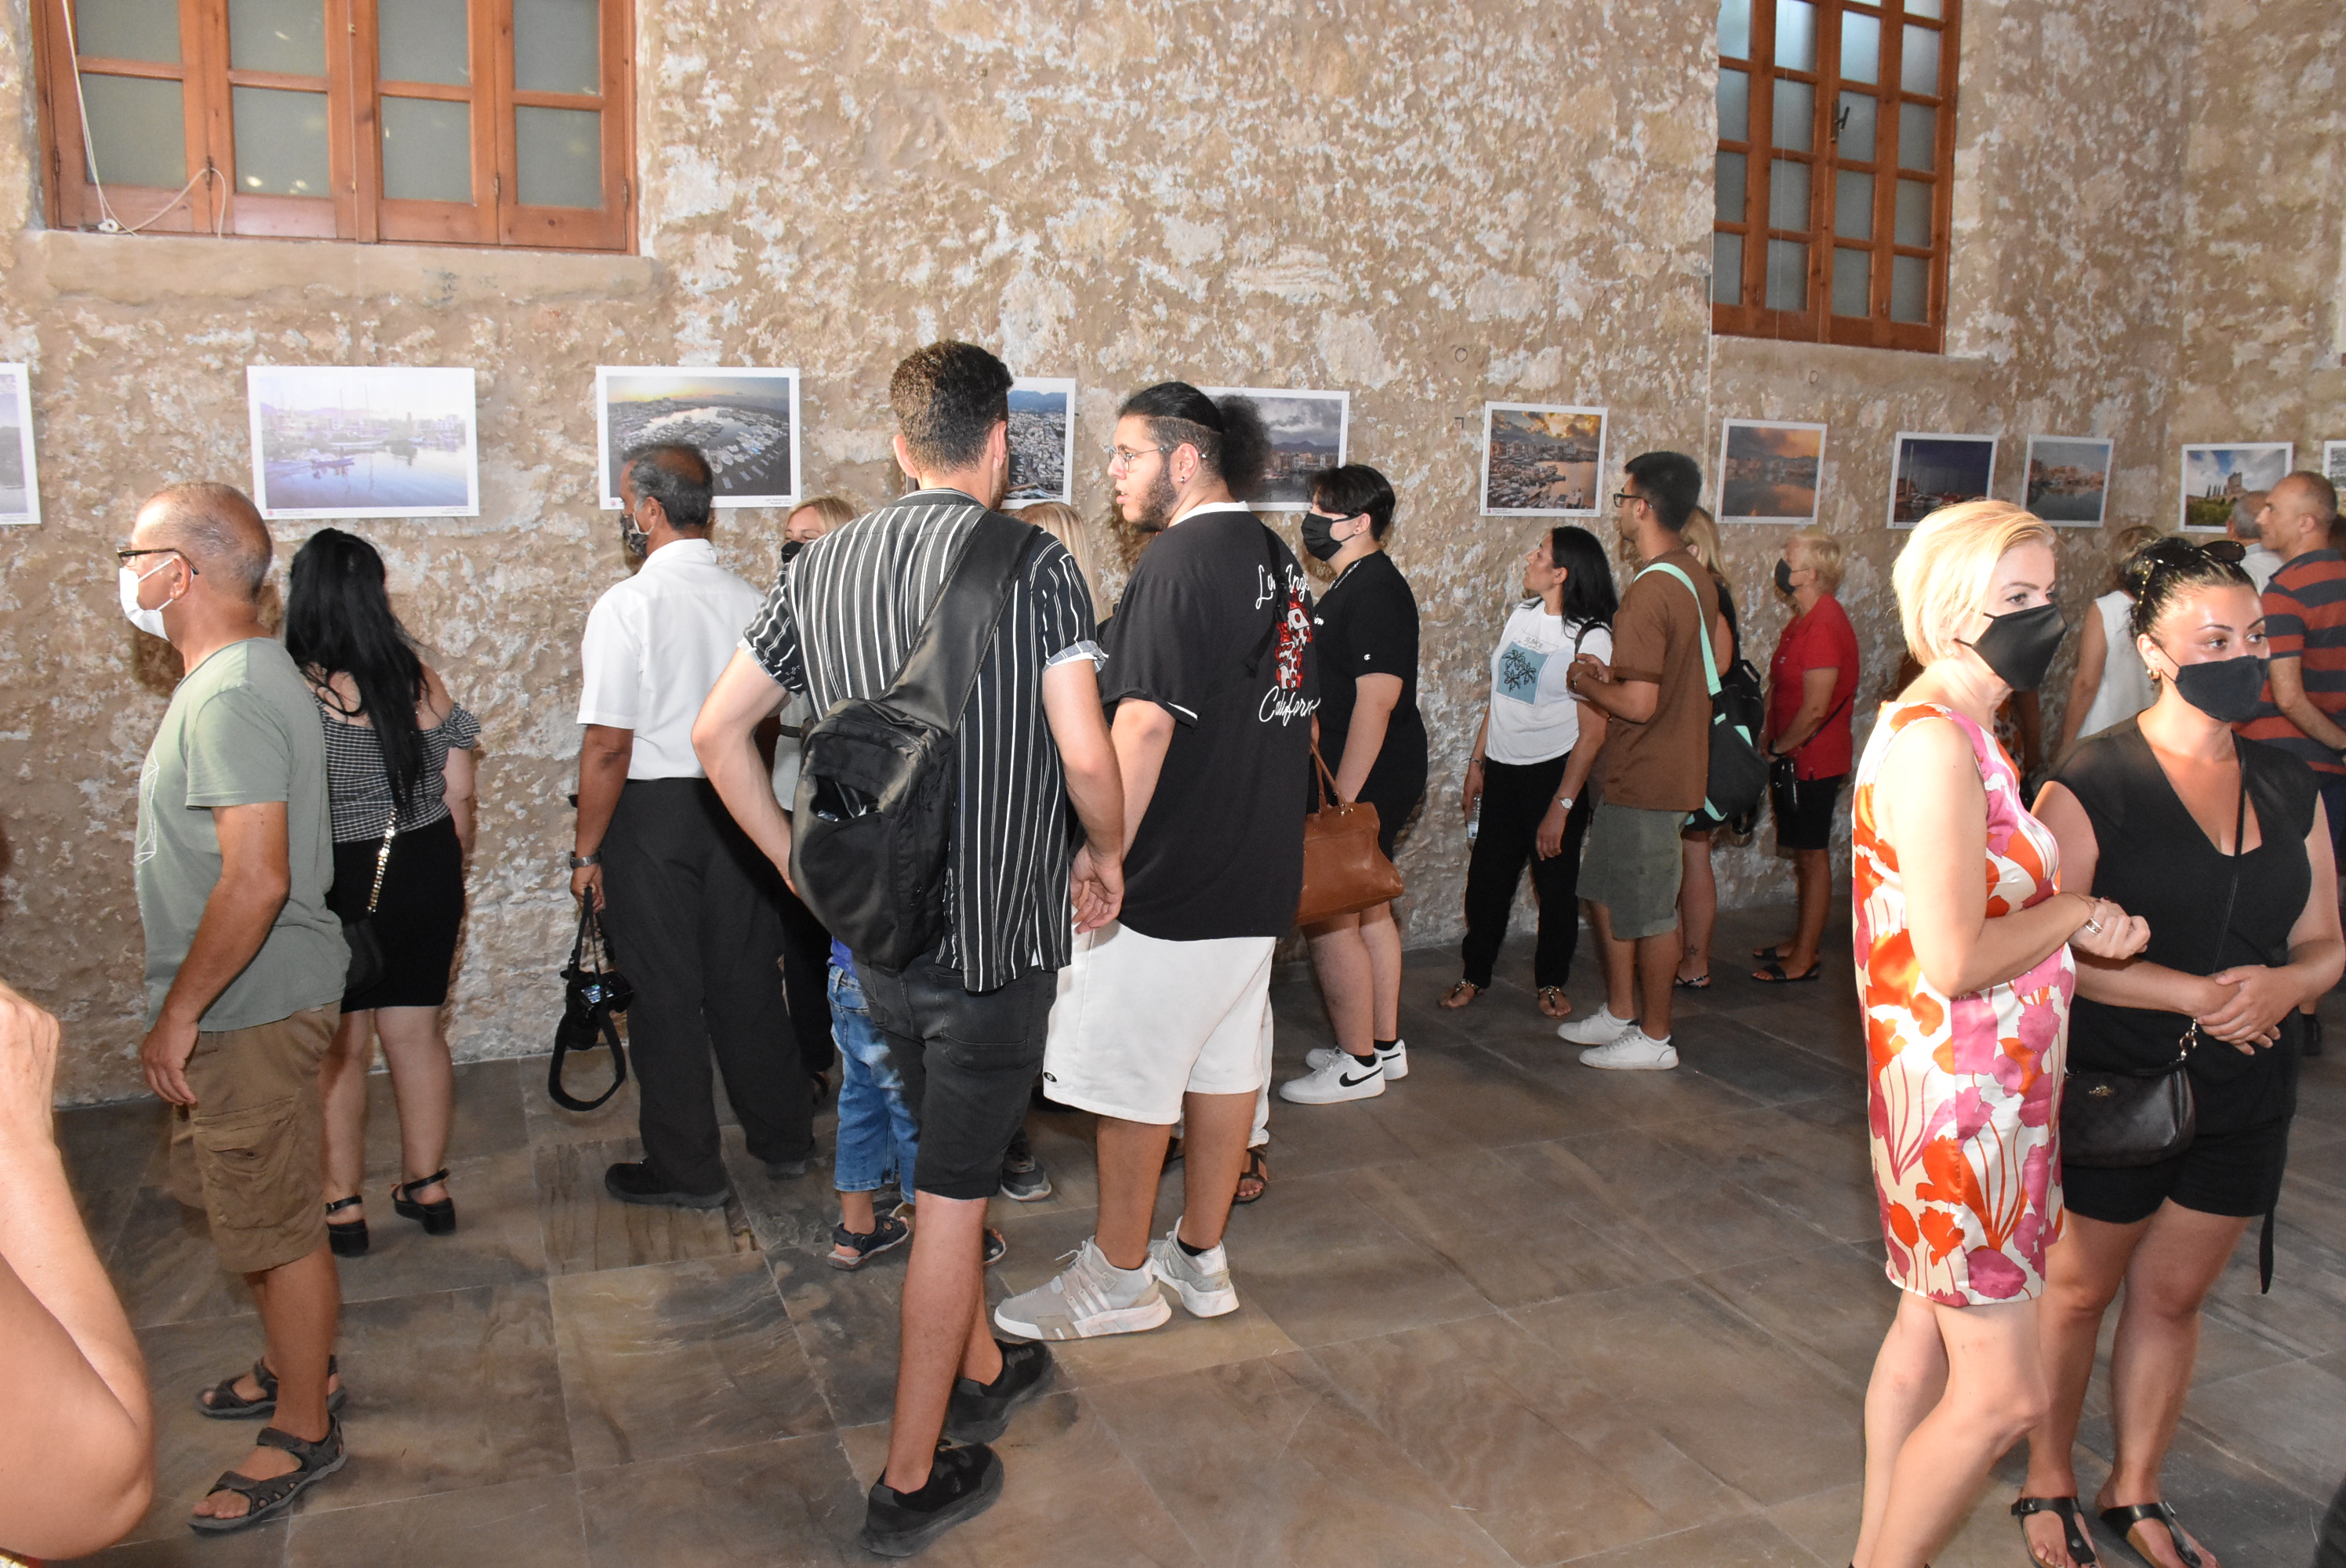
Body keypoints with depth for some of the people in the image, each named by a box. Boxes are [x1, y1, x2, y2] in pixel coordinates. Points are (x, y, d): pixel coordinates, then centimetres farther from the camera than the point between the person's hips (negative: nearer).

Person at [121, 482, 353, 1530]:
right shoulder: (241, 674, 11)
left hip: (249, 1010, -10)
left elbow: (255, 880, -29)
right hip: (252, 1002, 10)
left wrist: (178, 1012, -20)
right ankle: (295, 1366, 41)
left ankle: (303, 1432, 18)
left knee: (275, 1226, 3)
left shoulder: (229, 699, -23)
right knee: (252, 1206, 23)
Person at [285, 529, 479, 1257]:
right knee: (417, 1034, 14)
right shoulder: (422, 681, -3)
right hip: (424, 875, 4)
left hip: (336, 883, -4)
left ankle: (341, 1205, 21)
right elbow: (459, 797, 2)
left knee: (339, 1049, 10)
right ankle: (427, 1185, 26)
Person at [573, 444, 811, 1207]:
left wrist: (586, 853, -9)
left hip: (652, 810, -5)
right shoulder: (750, 600, 1)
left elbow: (608, 745, -17)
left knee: (664, 995, 7)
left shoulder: (627, 605, -15)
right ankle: (782, 1140, 29)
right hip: (741, 805, 5)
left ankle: (686, 1169, 19)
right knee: (746, 978, 17)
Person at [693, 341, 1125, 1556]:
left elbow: (718, 732, 5)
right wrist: (1105, 853, 1)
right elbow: (1085, 754, -18)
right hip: (996, 931, -5)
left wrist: (798, 862, 11)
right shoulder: (1031, 565, -12)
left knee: (948, 1165, 24)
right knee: (952, 1197, 5)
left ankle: (981, 1372, 42)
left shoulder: (825, 565, 4)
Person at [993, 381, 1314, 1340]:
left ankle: (1120, 1276, 17)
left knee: (1129, 1078, 4)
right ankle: (1200, 1257, 28)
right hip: (1259, 875, 9)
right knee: (1226, 1062, 15)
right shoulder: (1276, 558, 12)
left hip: (1171, 878, -9)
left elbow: (1146, 725, -23)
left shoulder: (1182, 560, -16)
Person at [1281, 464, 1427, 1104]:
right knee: (1369, 909, 17)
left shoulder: (1374, 591, -17)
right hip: (1375, 780, 10)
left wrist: (1342, 799, -25)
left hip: (1363, 781, -10)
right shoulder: (1358, 585, 15)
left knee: (1329, 918, -3)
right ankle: (1385, 1044, 28)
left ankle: (1357, 1064, 8)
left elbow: (1377, 697, -24)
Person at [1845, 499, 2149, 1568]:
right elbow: (1954, 959, -26)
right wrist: (2077, 912, -11)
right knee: (2004, 1392, -3)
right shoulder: (1934, 743, -22)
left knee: (1930, 1330, 20)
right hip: (1961, 1101, -11)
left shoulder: (1955, 733, 11)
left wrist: (2079, 923, -1)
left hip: (1984, 1090, 11)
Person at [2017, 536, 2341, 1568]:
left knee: (2173, 1297, 17)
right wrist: (2196, 994, -23)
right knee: (2076, 1293, 11)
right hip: (2112, 1090, -5)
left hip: (2243, 1097, 5)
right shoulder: (2090, 787, -14)